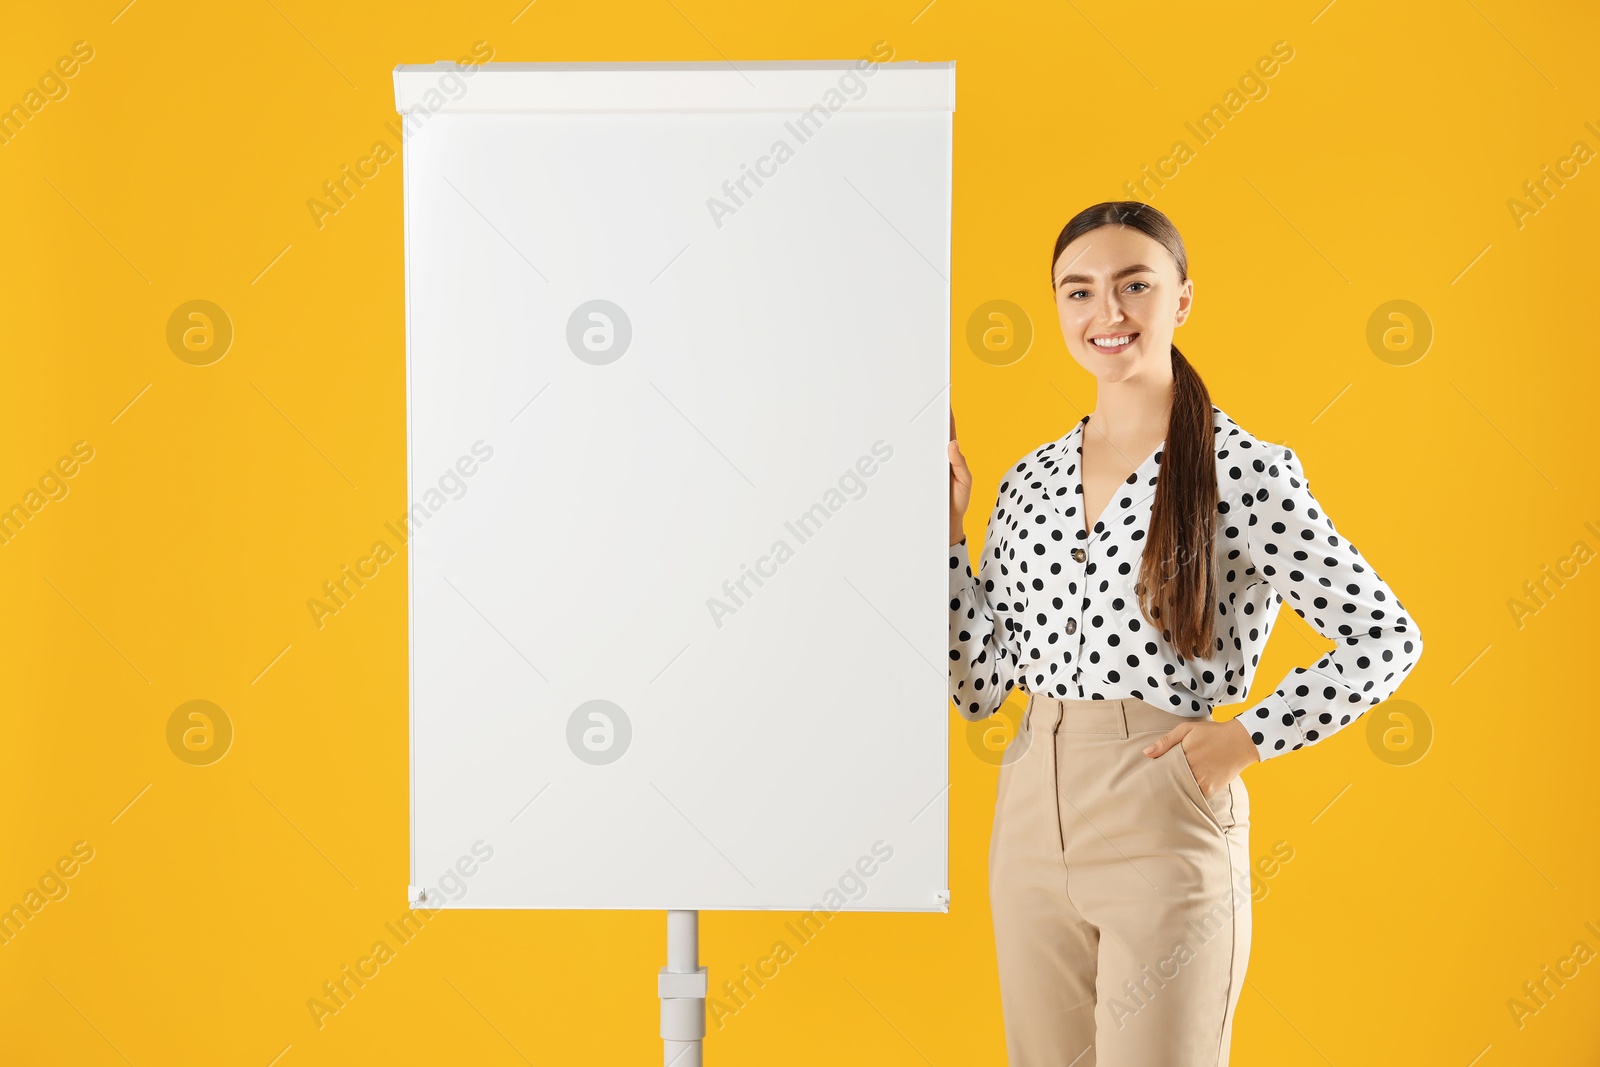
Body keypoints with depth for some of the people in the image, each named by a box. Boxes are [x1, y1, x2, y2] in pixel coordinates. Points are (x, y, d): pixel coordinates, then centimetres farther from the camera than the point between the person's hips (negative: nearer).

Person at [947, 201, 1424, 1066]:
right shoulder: (1030, 482, 7)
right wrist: (944, 524, 2)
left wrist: (1247, 737, -10)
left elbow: (1387, 640, -3)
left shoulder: (1245, 472, -8)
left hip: (1163, 823, -5)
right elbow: (979, 687, 6)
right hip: (1031, 816, 5)